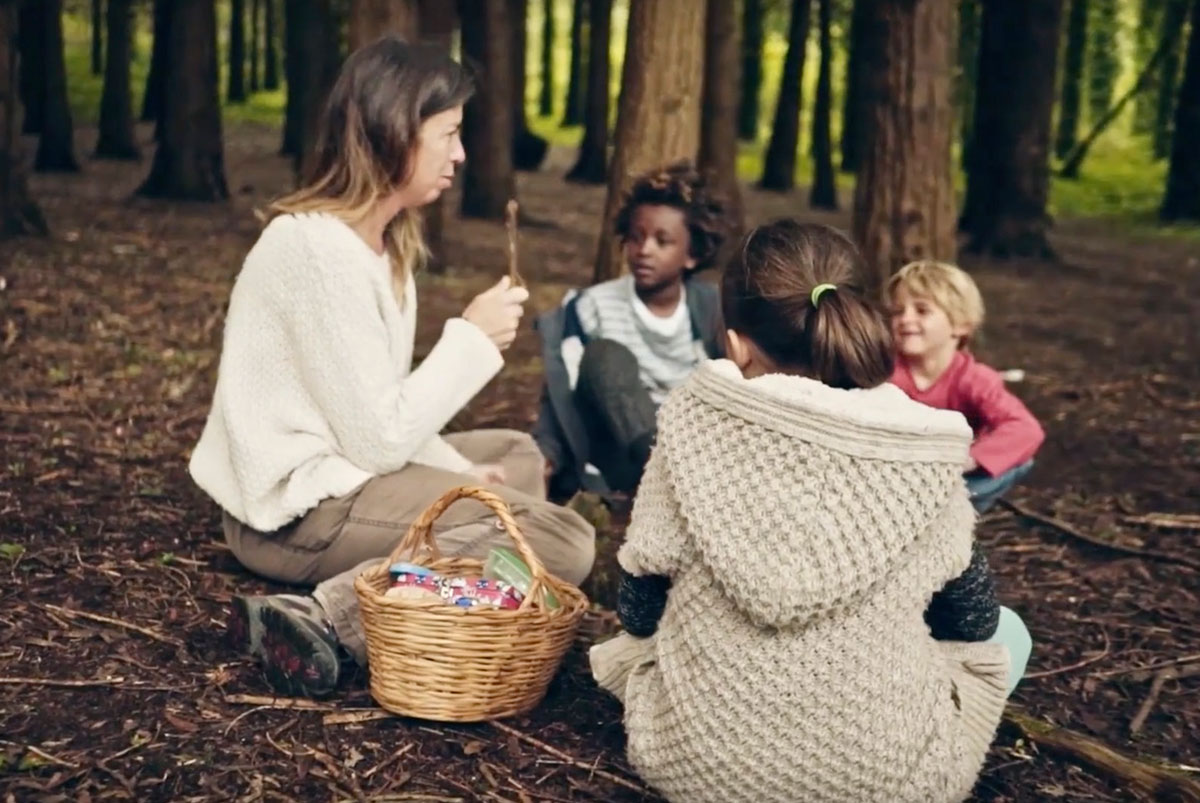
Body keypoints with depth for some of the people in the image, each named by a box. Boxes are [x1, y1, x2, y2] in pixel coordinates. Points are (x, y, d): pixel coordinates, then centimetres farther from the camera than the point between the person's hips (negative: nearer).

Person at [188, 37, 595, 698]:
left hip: (335, 472, 10)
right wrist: (471, 338, -12)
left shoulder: (385, 241, 9)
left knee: (517, 455, 23)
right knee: (562, 541, -13)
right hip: (294, 510, -10)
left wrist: (458, 472, -3)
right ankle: (325, 615, -20)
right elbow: (377, 441, -19)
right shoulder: (317, 248, -20)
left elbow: (377, 420, 8)